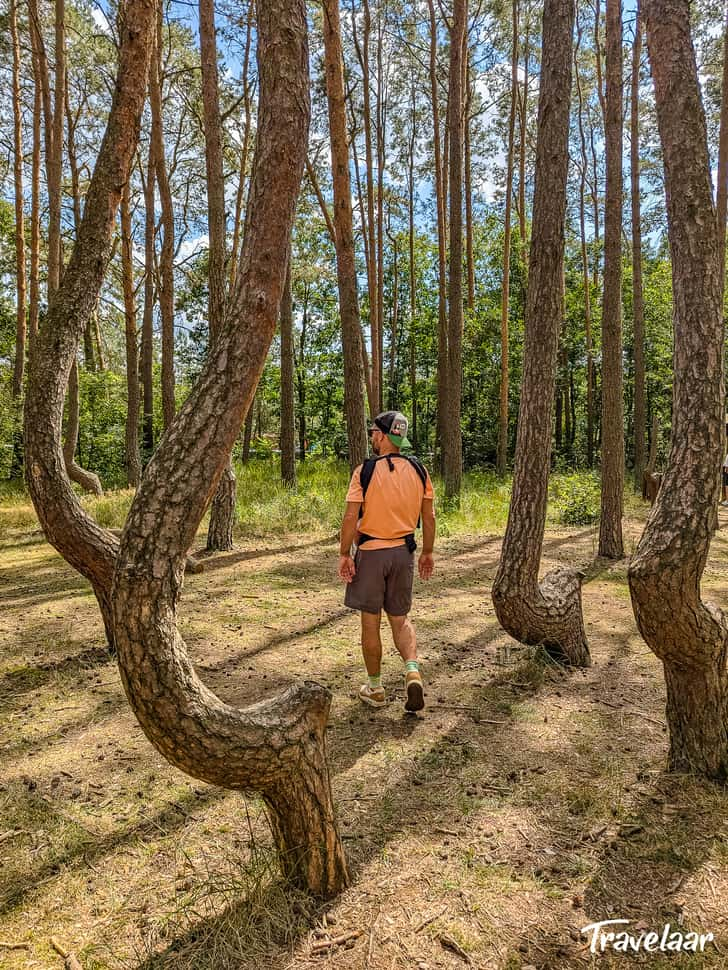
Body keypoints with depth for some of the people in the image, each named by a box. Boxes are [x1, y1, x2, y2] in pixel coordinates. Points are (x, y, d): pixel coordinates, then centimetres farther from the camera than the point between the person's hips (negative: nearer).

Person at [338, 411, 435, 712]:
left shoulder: (365, 471, -11)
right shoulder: (418, 470, 1)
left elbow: (350, 517, -14)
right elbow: (429, 516, 5)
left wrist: (344, 555, -4)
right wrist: (427, 552, 15)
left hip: (370, 553, -4)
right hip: (404, 552, 4)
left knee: (371, 622, 9)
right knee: (400, 619, 18)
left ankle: (375, 689, 21)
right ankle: (413, 671, -4)